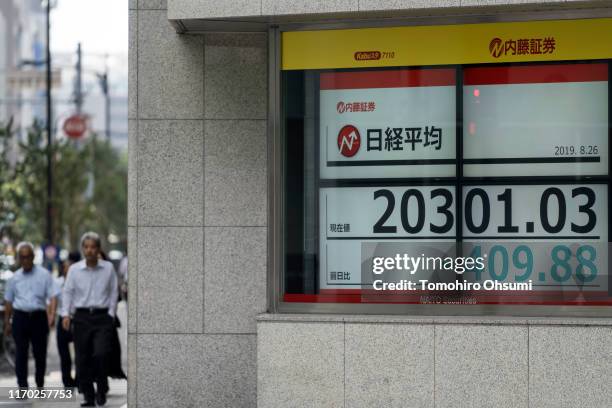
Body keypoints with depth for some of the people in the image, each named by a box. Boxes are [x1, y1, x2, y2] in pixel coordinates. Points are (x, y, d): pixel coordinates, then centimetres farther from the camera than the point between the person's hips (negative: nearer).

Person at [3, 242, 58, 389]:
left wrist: (52, 315, -17)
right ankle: (22, 388, -2)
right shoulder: (15, 277, 9)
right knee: (21, 353, -3)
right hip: (20, 317, 1)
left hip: (39, 317, -1)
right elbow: (8, 301, 16)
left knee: (40, 353, 5)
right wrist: (7, 322, 14)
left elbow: (53, 296, -3)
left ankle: (40, 386, 20)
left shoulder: (44, 274, 1)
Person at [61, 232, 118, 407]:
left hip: (102, 317, -1)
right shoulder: (74, 269, 3)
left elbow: (113, 293, 7)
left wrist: (111, 315, 0)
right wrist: (65, 314, -7)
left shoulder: (108, 268, 3)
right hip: (82, 317, 1)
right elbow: (67, 292, 4)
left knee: (101, 353, -17)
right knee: (82, 359, 2)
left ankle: (101, 389, 3)